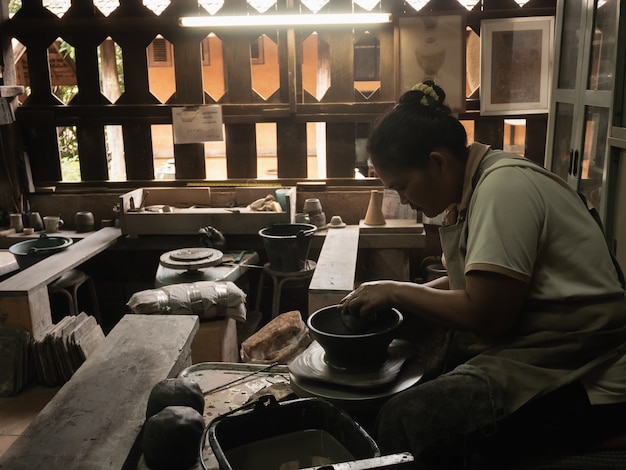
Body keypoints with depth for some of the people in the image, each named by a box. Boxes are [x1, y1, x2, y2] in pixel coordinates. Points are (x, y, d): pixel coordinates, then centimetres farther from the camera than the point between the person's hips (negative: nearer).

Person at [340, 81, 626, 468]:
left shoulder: (505, 186, -18)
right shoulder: (473, 188, 10)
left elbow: (485, 313, -22)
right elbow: (469, 283, 15)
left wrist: (397, 292, -10)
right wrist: (389, 296, 2)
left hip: (575, 380, -10)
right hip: (521, 352, 10)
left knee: (405, 420, -25)